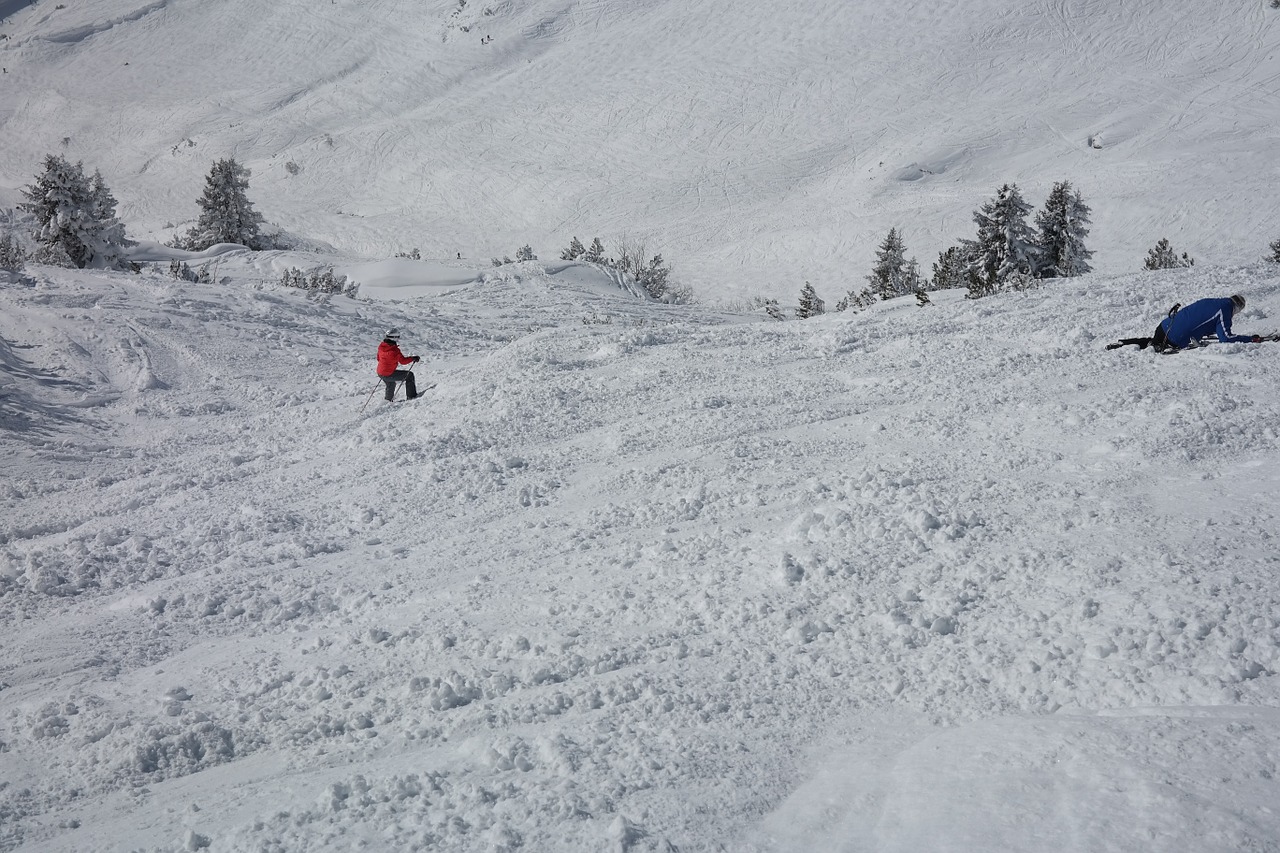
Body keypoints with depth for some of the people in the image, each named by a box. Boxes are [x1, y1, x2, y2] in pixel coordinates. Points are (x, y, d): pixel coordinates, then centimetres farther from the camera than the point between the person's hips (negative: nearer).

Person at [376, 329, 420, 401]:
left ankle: (389, 399, 57)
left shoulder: (381, 347, -1)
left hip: (380, 373, 8)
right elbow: (403, 361, -14)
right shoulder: (394, 350, -23)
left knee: (391, 384, 37)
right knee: (409, 375, 4)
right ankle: (411, 396, 7)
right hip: (389, 375, -8)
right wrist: (413, 358, -1)